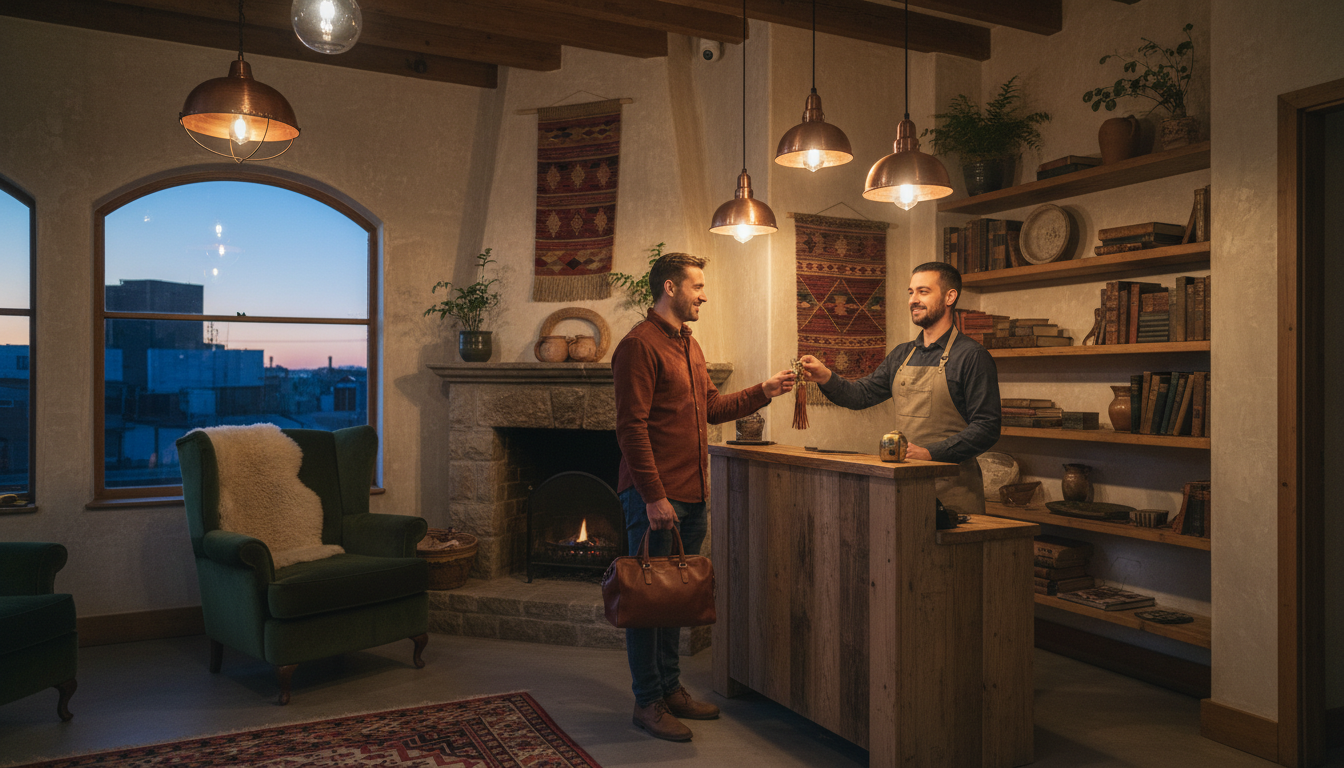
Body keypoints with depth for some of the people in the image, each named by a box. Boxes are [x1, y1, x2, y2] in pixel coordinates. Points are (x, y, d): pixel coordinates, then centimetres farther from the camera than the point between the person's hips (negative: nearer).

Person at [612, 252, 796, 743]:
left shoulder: (688, 346, 18)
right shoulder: (640, 345, -12)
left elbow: (711, 408, 21)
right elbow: (631, 427, -18)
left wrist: (764, 392, 10)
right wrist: (654, 496, -20)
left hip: (691, 497, 9)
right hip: (656, 498, -9)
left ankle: (670, 687, 28)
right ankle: (648, 702, 13)